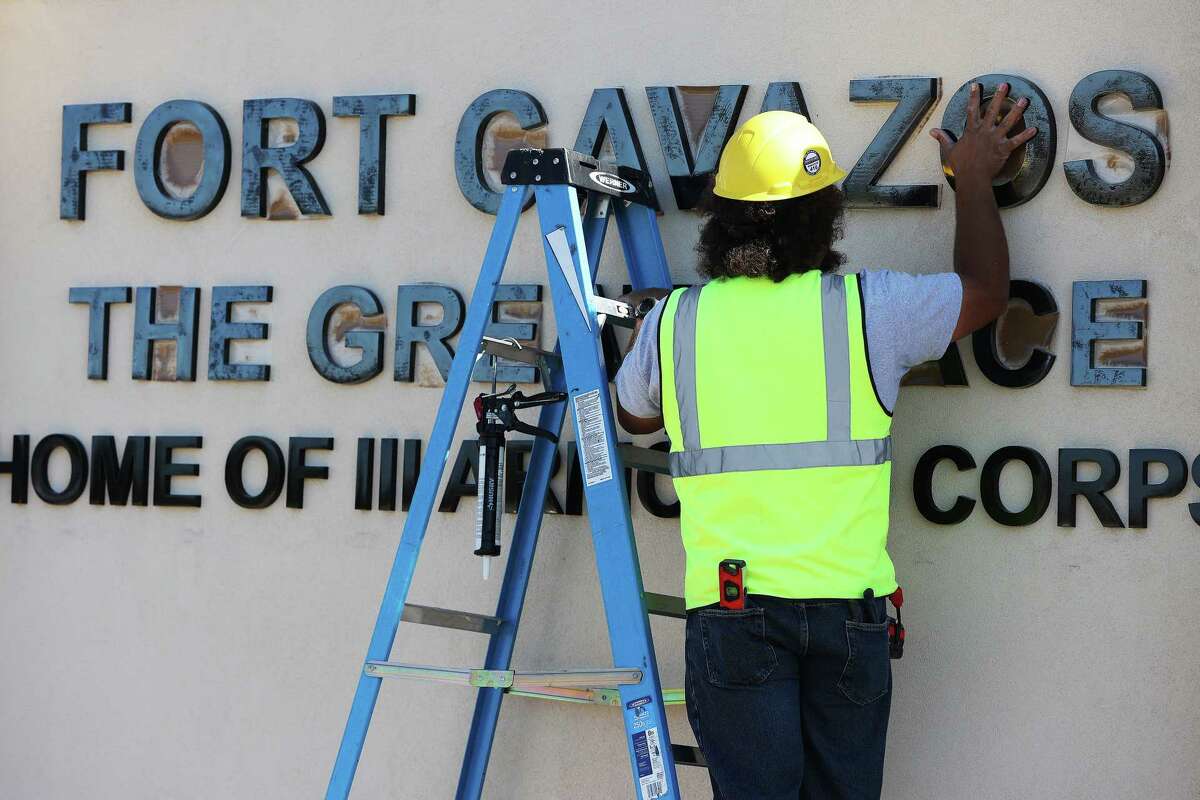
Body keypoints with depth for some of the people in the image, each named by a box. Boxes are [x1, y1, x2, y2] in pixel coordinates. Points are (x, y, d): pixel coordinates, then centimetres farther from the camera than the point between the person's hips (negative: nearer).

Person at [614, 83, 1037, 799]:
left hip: (729, 606, 0)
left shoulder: (674, 321, 2)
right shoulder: (870, 308, -3)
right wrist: (975, 180, 30)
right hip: (848, 604, 0)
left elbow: (635, 416, 23)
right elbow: (987, 291, 16)